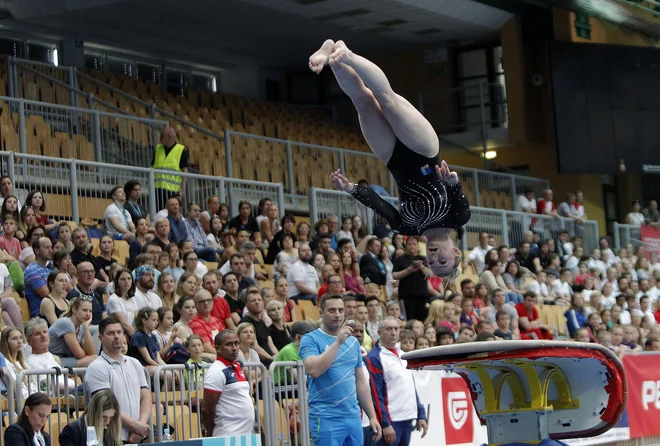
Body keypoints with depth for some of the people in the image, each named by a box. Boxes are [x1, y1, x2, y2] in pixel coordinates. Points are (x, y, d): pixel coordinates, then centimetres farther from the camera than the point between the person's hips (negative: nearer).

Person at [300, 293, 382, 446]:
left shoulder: (353, 342, 15)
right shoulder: (311, 339, -2)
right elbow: (314, 370, -21)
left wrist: (372, 416, 14)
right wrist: (338, 342, -19)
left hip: (353, 416, 6)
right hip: (326, 418, -6)